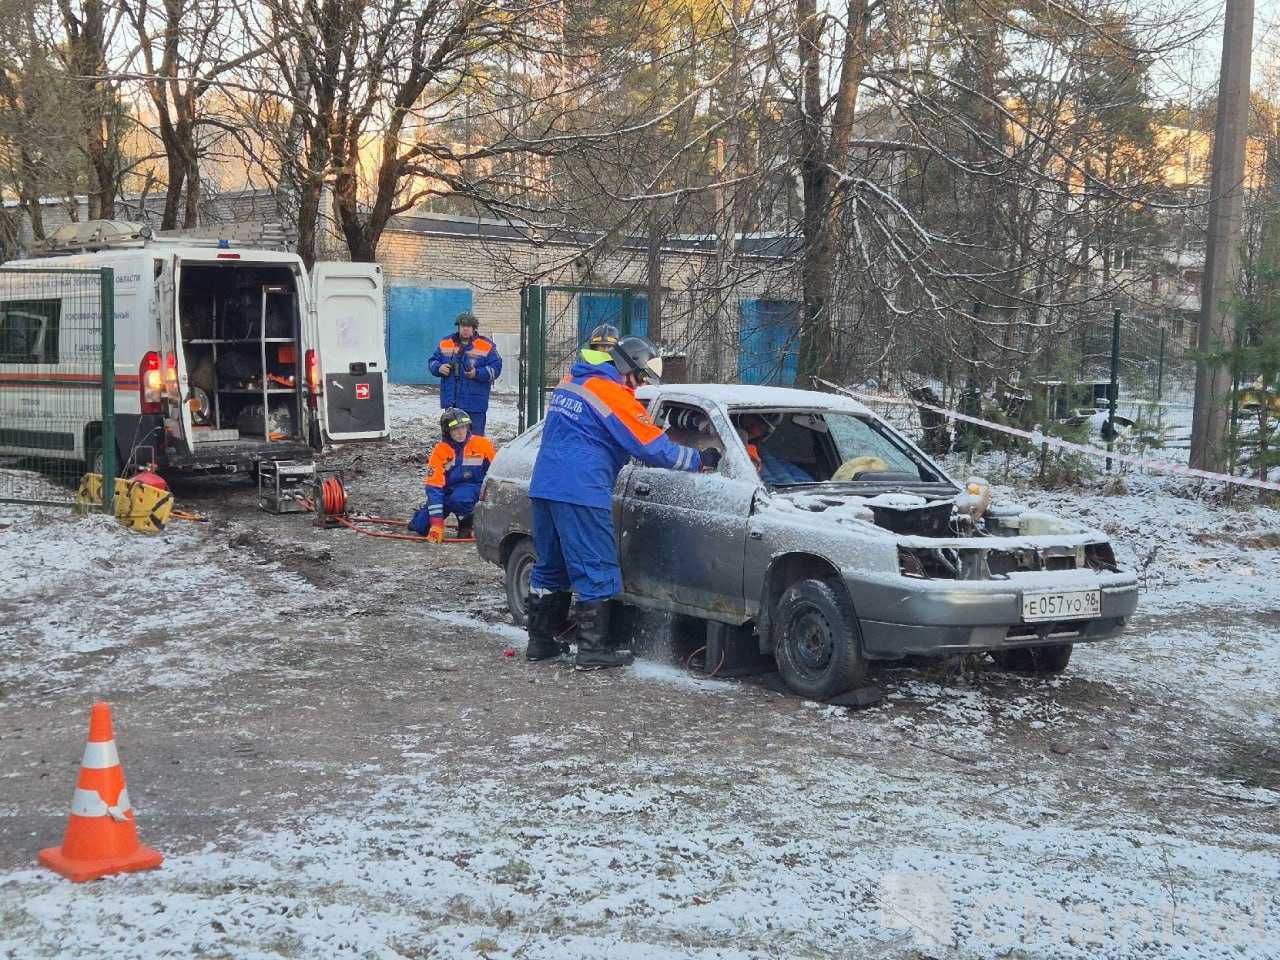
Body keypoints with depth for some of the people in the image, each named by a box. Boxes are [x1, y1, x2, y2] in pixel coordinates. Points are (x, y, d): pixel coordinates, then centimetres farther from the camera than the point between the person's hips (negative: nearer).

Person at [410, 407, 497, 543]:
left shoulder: (482, 445, -11)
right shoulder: (440, 452, -11)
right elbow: (434, 487, -17)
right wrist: (436, 523, -24)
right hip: (448, 491, 2)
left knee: (458, 499, -37)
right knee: (421, 527, -8)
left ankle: (466, 525, -6)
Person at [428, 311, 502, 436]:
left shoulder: (487, 346, -2)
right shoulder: (445, 344, 10)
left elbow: (495, 368, -5)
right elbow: (432, 362, 16)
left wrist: (477, 374, -20)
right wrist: (439, 368, -7)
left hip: (474, 403, -4)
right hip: (451, 402, 4)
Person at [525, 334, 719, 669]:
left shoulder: (569, 384, 18)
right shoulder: (613, 394, -9)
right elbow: (655, 447, -9)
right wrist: (700, 460, 3)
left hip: (543, 487, 9)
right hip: (580, 492, -9)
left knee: (550, 567, 16)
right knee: (595, 572, -2)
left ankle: (540, 641, 21)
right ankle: (592, 650, -2)